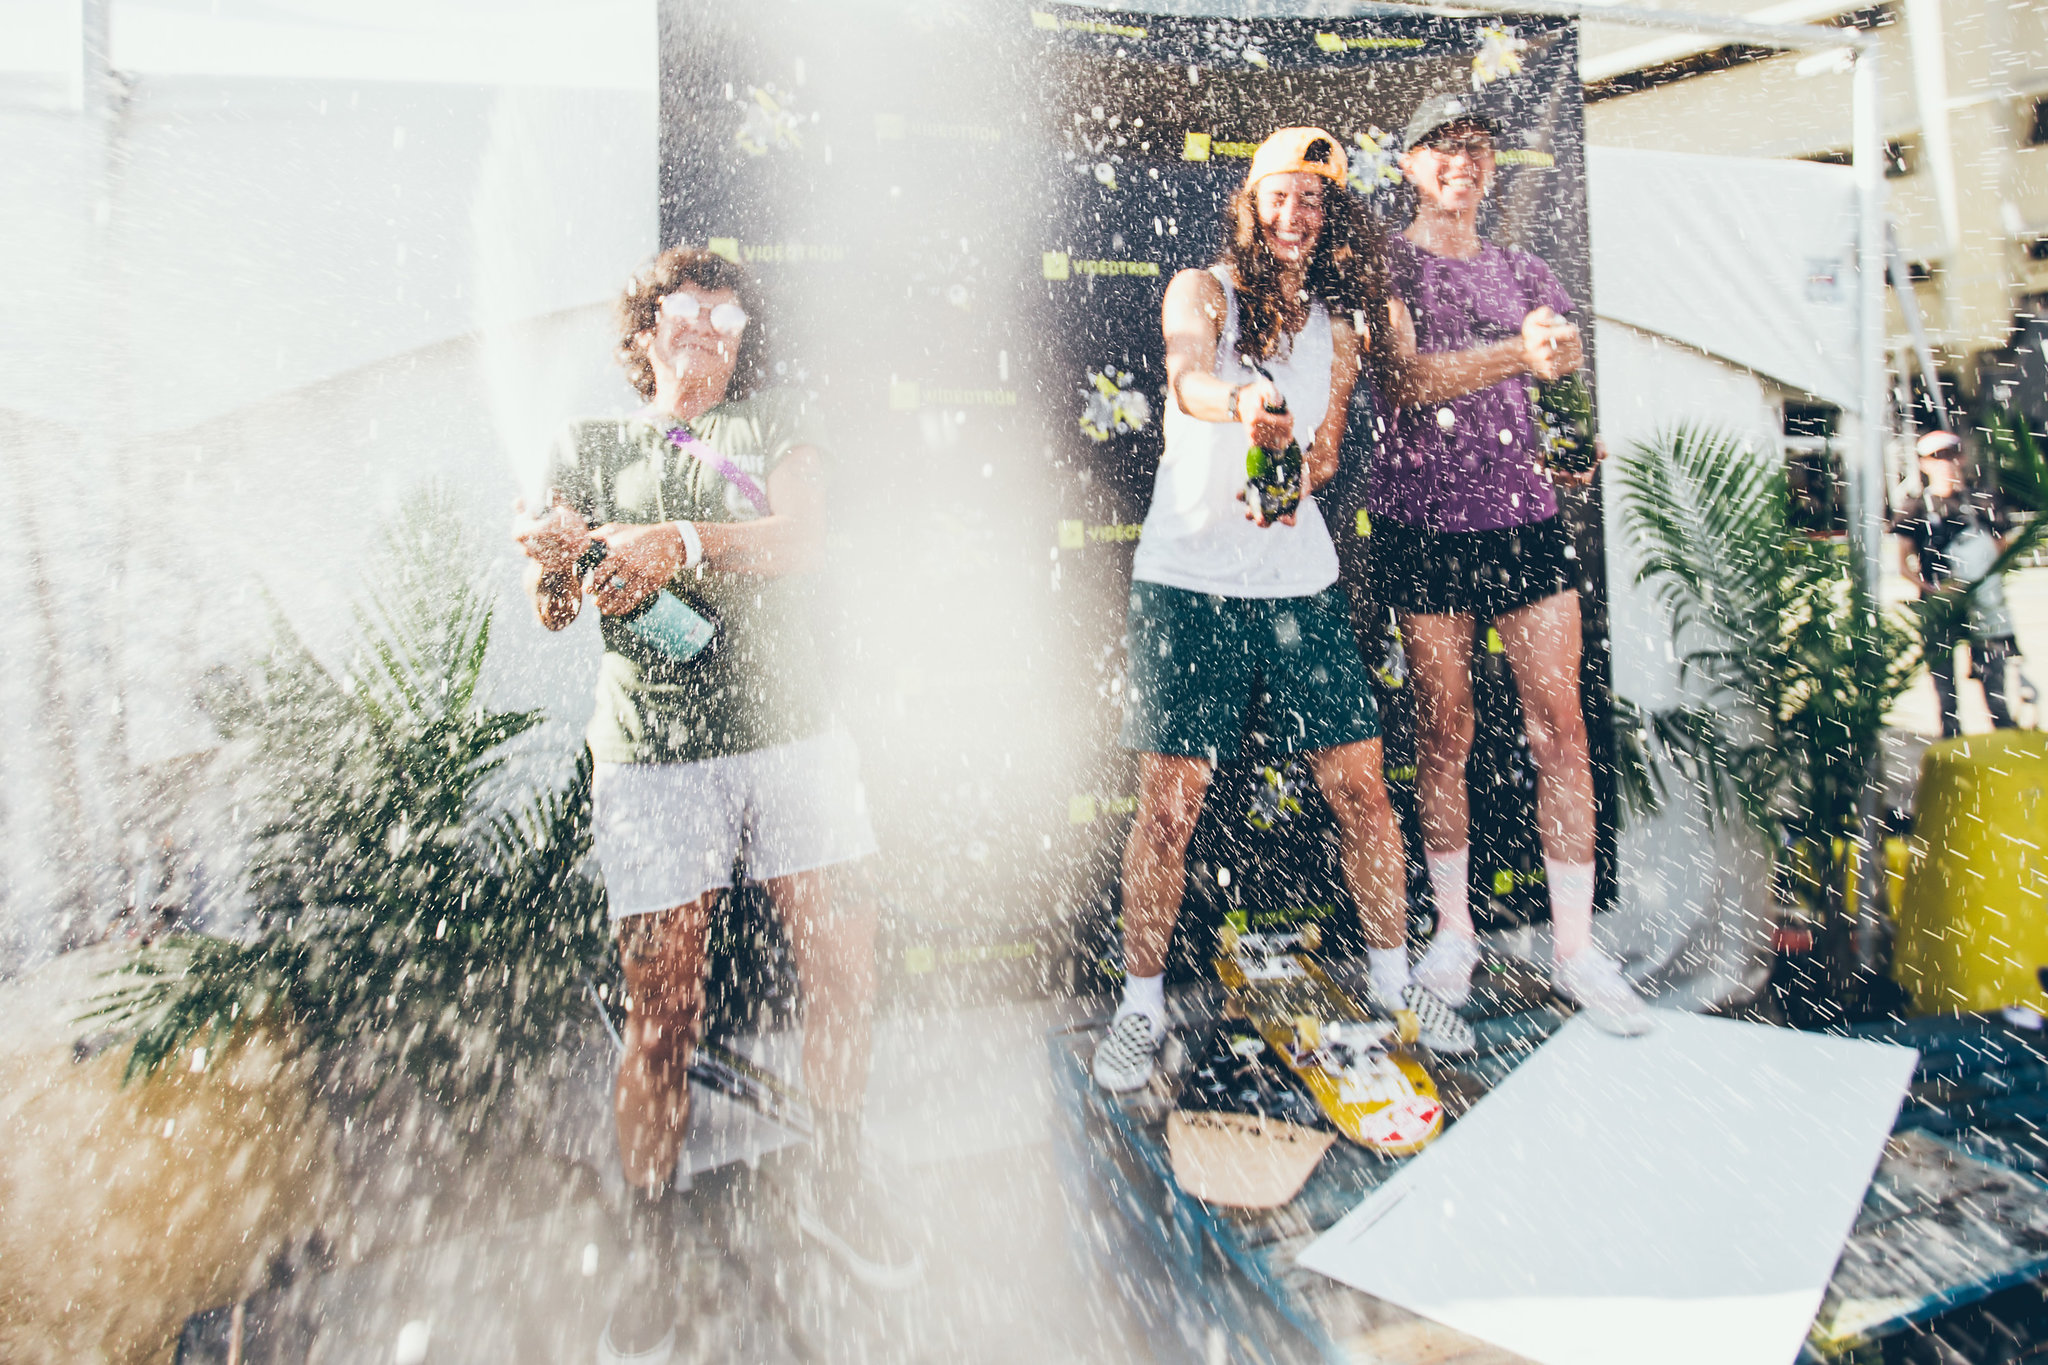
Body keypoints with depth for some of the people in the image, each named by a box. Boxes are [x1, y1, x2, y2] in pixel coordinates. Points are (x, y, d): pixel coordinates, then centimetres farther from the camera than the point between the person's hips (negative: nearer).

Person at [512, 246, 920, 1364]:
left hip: (787, 730, 1)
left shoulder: (773, 422, 15)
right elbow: (554, 610, 6)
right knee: (661, 1007, -1)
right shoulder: (590, 446, 15)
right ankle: (652, 1259, 18)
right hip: (651, 750, 0)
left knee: (840, 966, 0)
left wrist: (682, 543, -22)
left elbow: (803, 540, -5)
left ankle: (837, 1188, 23)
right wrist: (555, 563, -18)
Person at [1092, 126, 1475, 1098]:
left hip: (1300, 581, 4)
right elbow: (1188, 377, -20)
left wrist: (1296, 479, -12)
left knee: (1361, 787, 5)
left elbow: (1327, 444, 13)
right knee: (1168, 801, -3)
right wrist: (1242, 406, -44)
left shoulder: (1335, 327, 16)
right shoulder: (1200, 290, 2)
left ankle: (1392, 977, 26)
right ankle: (1141, 1005, 14)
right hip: (1188, 580, -4)